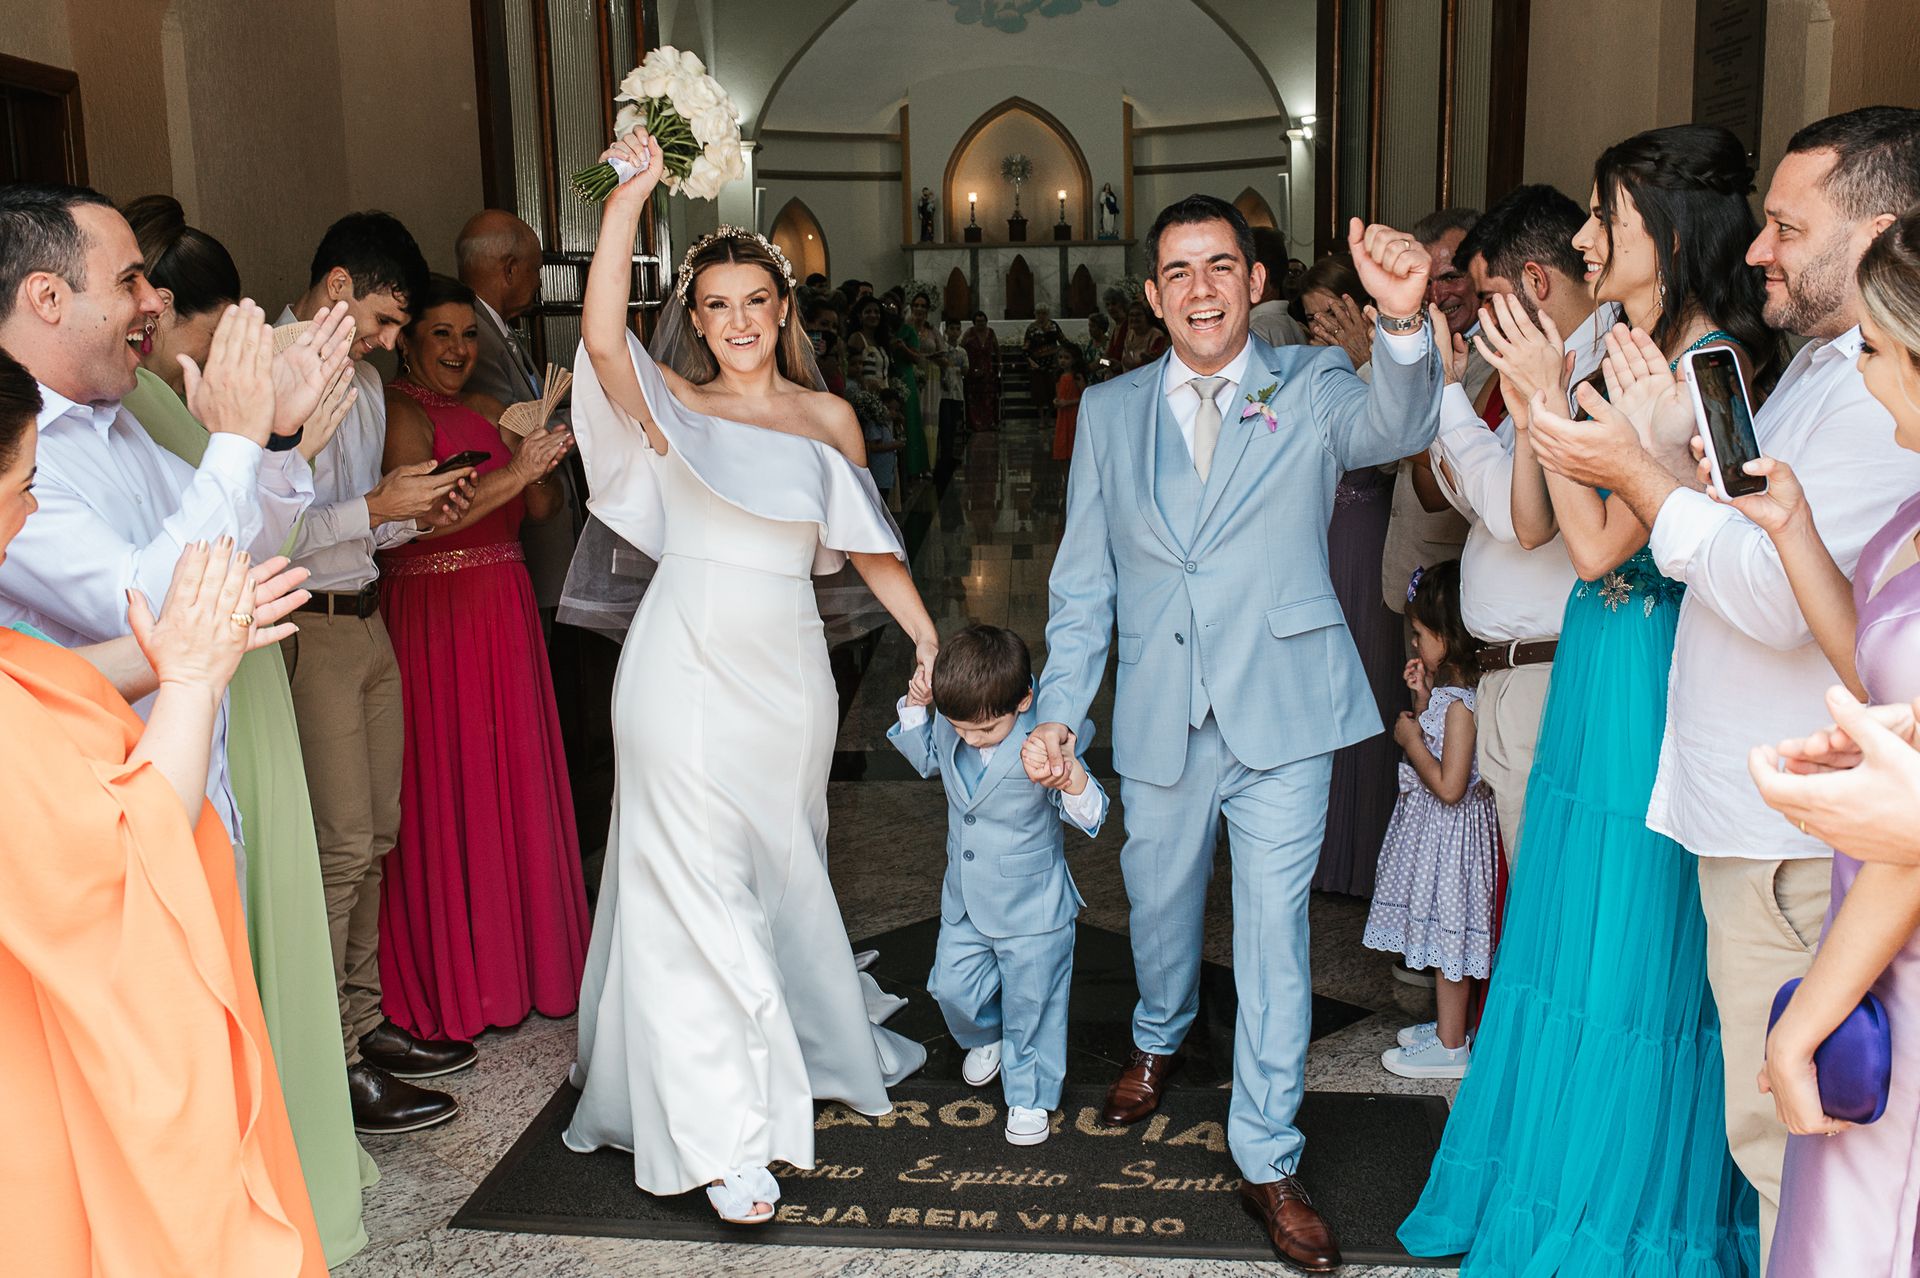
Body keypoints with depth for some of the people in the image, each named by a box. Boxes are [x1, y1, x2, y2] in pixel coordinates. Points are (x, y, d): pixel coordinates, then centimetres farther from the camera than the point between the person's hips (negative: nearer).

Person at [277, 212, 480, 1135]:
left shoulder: (362, 380, 16)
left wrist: (416, 515, 6)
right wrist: (374, 508, -19)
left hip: (365, 622, 9)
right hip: (307, 631, -9)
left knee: (373, 836, 14)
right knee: (339, 848, -6)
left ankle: (362, 1020, 26)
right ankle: (333, 1067, 4)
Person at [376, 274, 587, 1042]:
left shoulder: (491, 411, 16)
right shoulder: (398, 412, -7)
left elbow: (544, 510, 9)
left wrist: (542, 451, -9)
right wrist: (515, 470, -26)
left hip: (503, 611, 7)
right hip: (430, 615, -7)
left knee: (513, 780, 10)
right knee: (441, 790, -2)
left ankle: (512, 960, 23)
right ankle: (441, 984, 10)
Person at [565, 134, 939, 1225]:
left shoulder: (829, 419, 7)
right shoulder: (672, 408, -1)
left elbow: (868, 545, 12)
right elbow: (601, 335, -20)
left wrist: (931, 639, 9)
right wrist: (631, 191, -22)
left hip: (786, 673, 3)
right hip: (686, 672, -3)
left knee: (784, 873, 18)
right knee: (699, 888, -2)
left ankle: (816, 1047, 42)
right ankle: (725, 1134, 5)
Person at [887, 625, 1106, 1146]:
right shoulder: (950, 729, -11)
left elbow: (1089, 817, -17)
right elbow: (925, 759, 13)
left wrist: (1075, 782, -39)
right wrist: (915, 709, -5)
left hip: (1032, 908, -5)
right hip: (964, 900, 5)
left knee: (1031, 1004, 11)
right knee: (952, 986, 17)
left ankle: (1031, 1095, 34)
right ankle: (986, 1036, 51)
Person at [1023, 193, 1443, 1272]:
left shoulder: (1310, 388, -2)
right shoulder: (1110, 412, 6)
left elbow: (1396, 426, -25)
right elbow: (1084, 578, 7)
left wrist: (1405, 327, -46)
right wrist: (1059, 711, 0)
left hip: (1282, 715, -2)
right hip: (1161, 718, 3)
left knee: (1274, 930, 3)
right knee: (1161, 902, 20)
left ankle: (1268, 1159, 19)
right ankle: (1161, 1038, 51)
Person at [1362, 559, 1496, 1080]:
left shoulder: (1461, 703, -25)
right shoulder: (1448, 690, 4)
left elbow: (1449, 786, -27)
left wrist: (1410, 739, -17)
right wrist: (1422, 696, 6)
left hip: (1450, 826, -10)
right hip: (1434, 825, 10)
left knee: (1449, 936, 2)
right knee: (1444, 937, 20)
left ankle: (1450, 1047, 13)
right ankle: (1448, 1024, 34)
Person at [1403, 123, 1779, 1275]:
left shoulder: (1707, 364, -17)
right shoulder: (1633, 354, 10)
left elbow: (1600, 543, -22)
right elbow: (1534, 524, 8)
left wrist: (1551, 394, -18)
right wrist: (1529, 394, -1)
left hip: (1650, 680, -9)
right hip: (1594, 668, 9)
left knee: (1631, 951, 3)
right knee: (1575, 930, 19)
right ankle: (1564, 1177, 37)